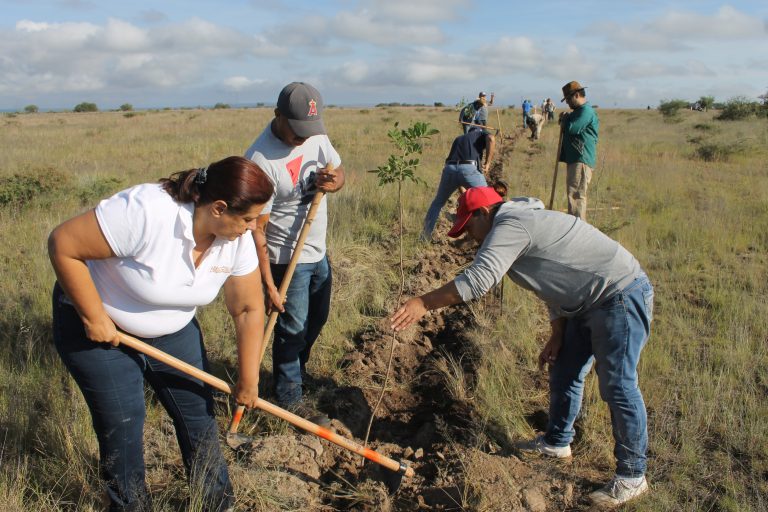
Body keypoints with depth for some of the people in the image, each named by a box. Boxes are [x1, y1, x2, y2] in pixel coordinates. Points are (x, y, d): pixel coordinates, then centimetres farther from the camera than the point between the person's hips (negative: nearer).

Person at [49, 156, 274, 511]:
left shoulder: (238, 238, -16)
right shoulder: (146, 211, -36)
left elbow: (249, 309, -9)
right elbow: (63, 245, -29)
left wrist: (248, 381, -5)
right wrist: (93, 318, -23)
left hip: (173, 330, 5)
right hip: (98, 328, -5)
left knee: (198, 413, 7)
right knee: (122, 425, 0)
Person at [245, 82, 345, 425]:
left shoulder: (316, 134, -4)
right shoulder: (261, 160, -26)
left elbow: (339, 171, 8)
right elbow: (256, 229, -24)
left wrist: (333, 180, -18)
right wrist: (268, 284, -24)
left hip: (318, 252, 8)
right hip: (287, 258, -8)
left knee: (317, 318, 22)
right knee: (292, 328, 2)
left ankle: (297, 371, 45)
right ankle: (290, 397, 22)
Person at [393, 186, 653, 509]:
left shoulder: (510, 225, -18)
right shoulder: (521, 226, 14)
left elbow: (478, 279, -30)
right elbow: (556, 283, 18)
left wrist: (423, 304, -27)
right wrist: (557, 336, 14)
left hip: (621, 297, -11)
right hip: (589, 302, 11)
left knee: (617, 385, -5)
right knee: (563, 375, 17)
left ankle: (632, 476, 9)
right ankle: (557, 442, 35)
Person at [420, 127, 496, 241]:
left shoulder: (458, 139, 38)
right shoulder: (482, 133, 26)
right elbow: (491, 139, -1)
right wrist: (487, 164, 1)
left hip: (450, 168, 4)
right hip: (469, 168, -4)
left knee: (438, 202, 23)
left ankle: (425, 235, 24)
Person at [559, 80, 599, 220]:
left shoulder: (586, 111, -13)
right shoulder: (579, 111, 22)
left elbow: (571, 128, -22)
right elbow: (568, 129, 27)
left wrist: (565, 118, -3)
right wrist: (565, 119, 7)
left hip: (581, 160, -11)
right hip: (574, 159, 11)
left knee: (576, 194, -14)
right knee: (574, 194, 15)